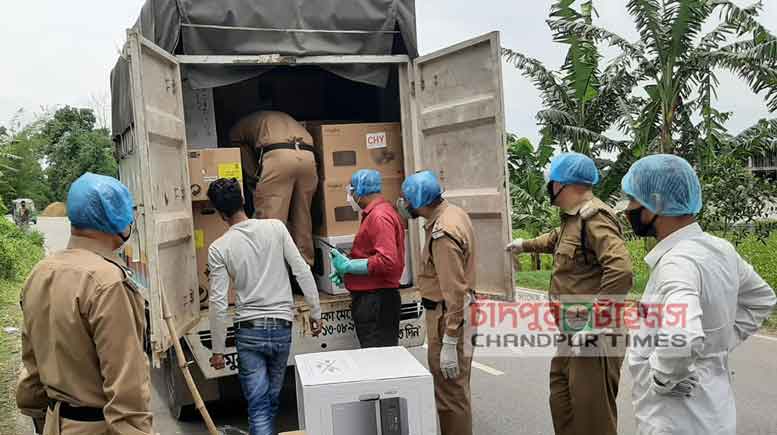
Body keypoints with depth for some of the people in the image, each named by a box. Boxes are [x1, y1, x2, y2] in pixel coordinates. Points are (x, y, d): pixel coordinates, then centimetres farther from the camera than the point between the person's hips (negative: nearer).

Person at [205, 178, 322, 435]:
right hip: (281, 327, 2)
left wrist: (218, 349, 2)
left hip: (249, 330, -2)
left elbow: (218, 303, -6)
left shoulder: (218, 248, -6)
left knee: (258, 404, 2)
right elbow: (302, 272, -4)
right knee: (272, 399, 18)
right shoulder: (276, 227, -3)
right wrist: (315, 312, 5)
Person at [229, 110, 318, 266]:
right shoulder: (283, 117, 42)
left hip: (278, 155, -5)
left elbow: (250, 171, 19)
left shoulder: (238, 130, 27)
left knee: (270, 218, -2)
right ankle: (306, 265, 20)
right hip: (308, 155, 5)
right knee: (303, 218, 15)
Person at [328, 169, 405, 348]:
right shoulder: (374, 213, 17)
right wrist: (347, 271, 11)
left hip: (376, 301, -10)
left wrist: (348, 265, -17)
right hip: (370, 300, 10)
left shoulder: (379, 216, -16)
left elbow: (387, 261, -25)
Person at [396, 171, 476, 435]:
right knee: (453, 387, 21)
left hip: (449, 316, -10)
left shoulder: (443, 234, -25)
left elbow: (454, 292, -26)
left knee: (451, 391, 0)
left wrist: (449, 344, -25)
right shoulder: (452, 212, 6)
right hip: (458, 311, 11)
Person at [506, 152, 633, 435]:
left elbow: (621, 271, -32)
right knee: (562, 401, 22)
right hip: (574, 333, 10)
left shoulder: (594, 217, -19)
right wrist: (524, 245, 53)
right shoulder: (574, 218, 14)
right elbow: (557, 239, 38)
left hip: (595, 336, -10)